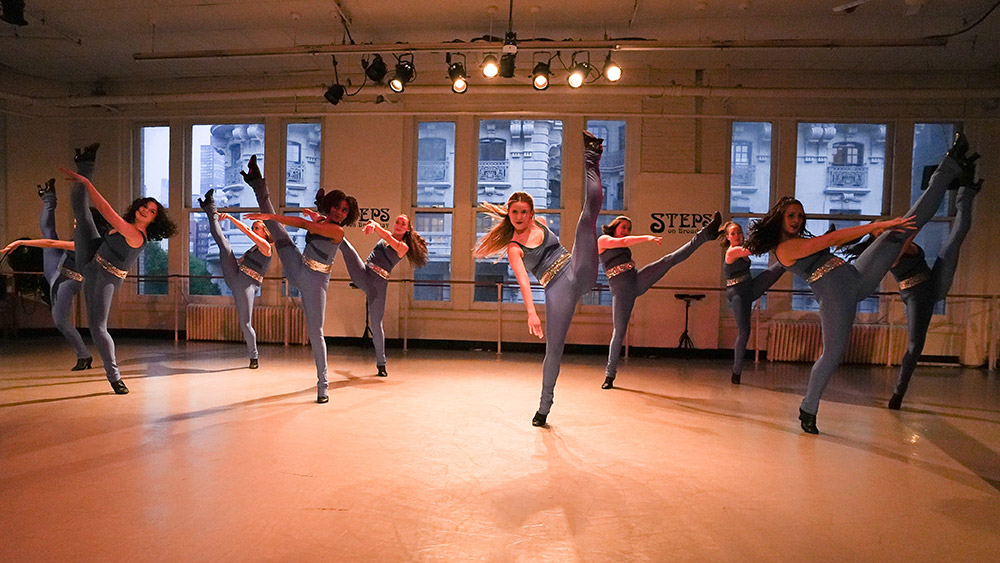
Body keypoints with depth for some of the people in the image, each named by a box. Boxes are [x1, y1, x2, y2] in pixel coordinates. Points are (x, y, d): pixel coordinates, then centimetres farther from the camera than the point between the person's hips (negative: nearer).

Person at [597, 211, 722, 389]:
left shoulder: (624, 248, 23)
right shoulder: (603, 240, 1)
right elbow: (622, 242, -16)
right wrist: (647, 238, -24)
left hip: (637, 280, 6)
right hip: (620, 290, -6)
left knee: (670, 259, -9)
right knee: (619, 331, -5)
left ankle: (706, 233, -14)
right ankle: (610, 375, 5)